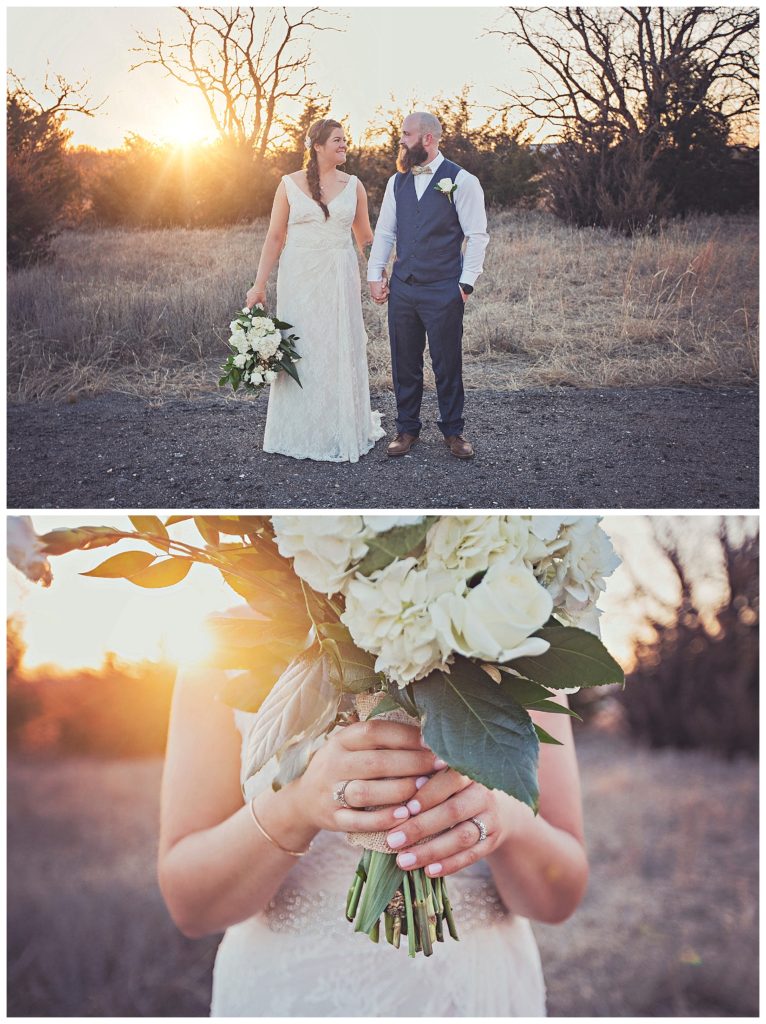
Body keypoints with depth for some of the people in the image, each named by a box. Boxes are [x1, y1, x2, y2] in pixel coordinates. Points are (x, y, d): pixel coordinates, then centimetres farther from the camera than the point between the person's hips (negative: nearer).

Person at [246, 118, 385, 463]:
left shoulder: (353, 185, 6)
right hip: (299, 279, -1)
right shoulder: (289, 184, 2)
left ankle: (342, 433, 15)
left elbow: (365, 237, 13)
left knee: (340, 352, 2)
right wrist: (259, 284, -2)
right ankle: (300, 433, 16)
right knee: (299, 353, 3)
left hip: (339, 279, 1)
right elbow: (275, 237, 2)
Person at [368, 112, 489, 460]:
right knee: (404, 363, 9)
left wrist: (465, 284, -8)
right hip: (402, 287, 4)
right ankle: (407, 429, 21)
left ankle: (453, 431, 17)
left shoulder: (461, 180, -4)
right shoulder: (397, 181, 11)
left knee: (447, 364, 3)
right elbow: (384, 231, 15)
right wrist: (375, 275, 6)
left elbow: (477, 236, -4)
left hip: (443, 289, -4)